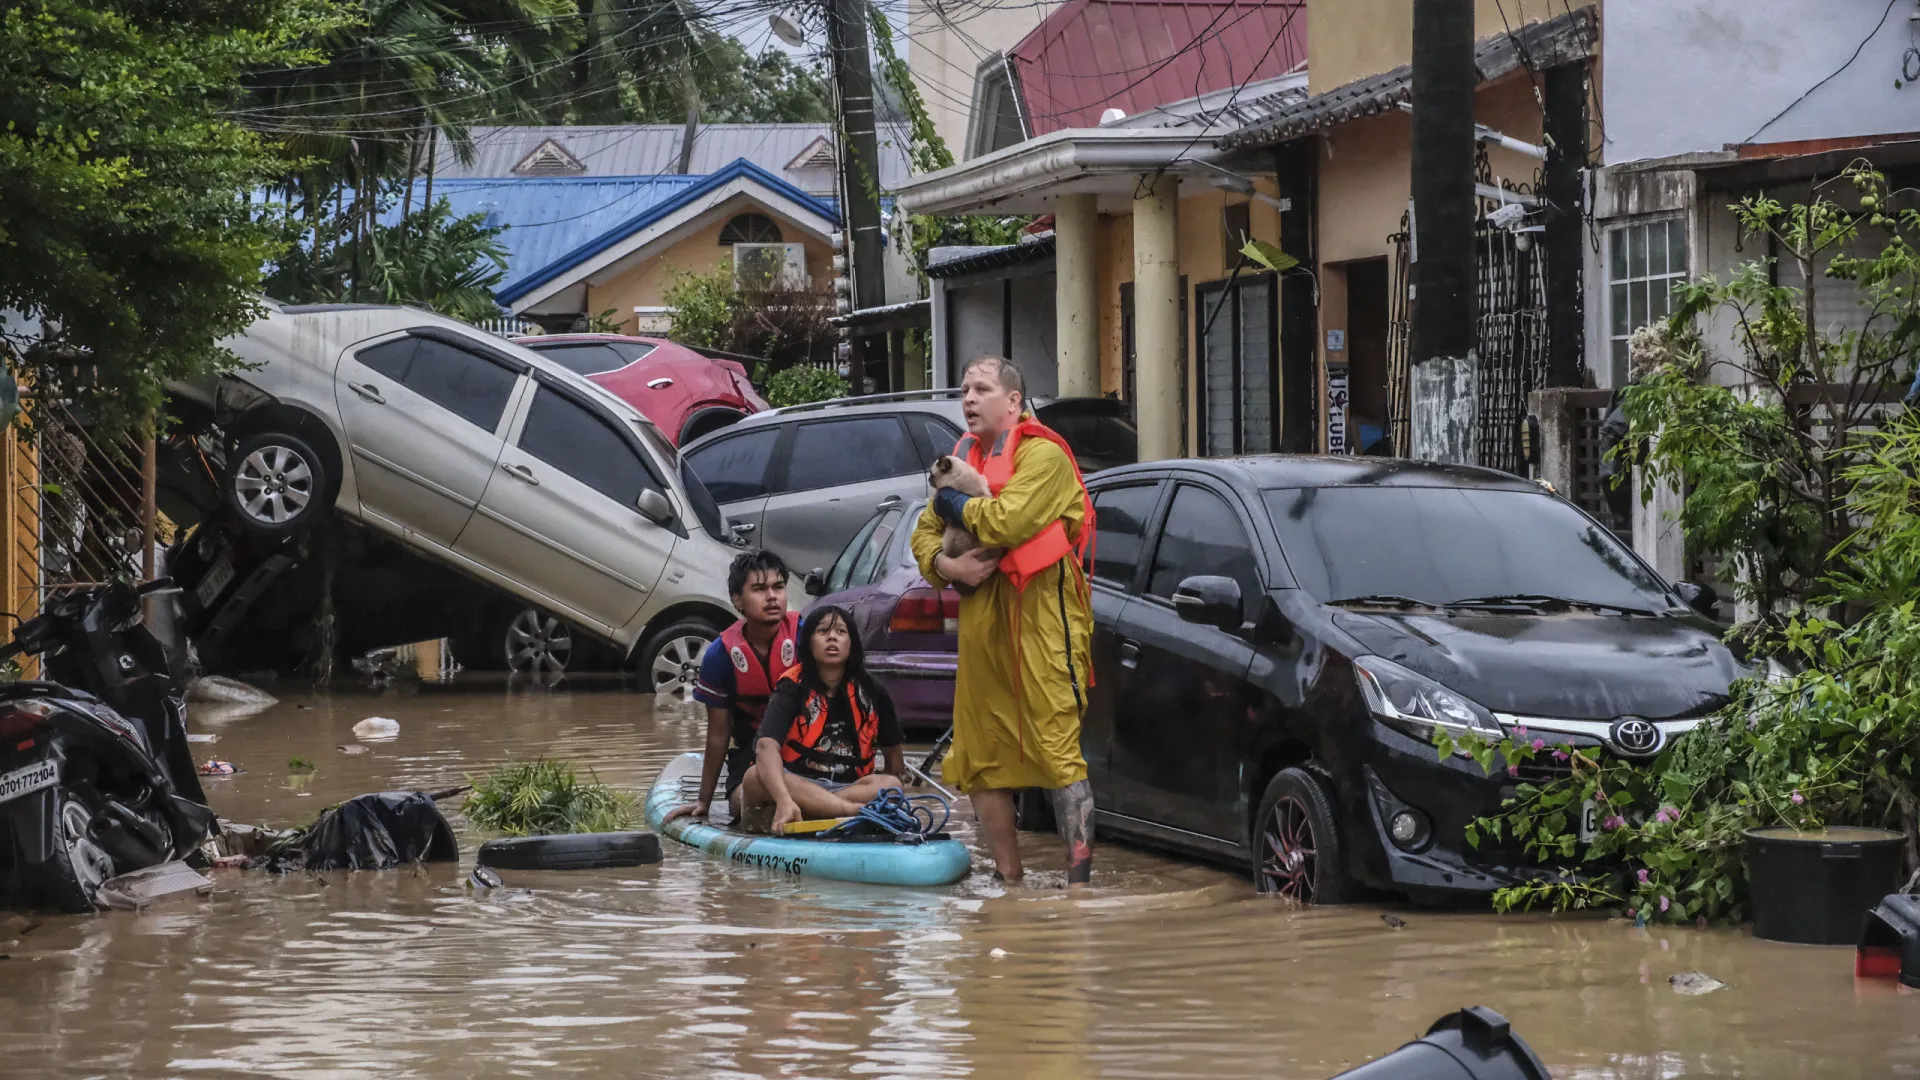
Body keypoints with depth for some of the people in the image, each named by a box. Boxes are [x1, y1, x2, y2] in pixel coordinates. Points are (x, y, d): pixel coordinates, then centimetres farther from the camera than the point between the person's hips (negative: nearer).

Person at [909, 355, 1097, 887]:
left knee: (1058, 748, -12)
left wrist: (956, 504, -3)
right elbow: (925, 532, 21)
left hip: (1040, 617, -8)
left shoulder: (1043, 455, -6)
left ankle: (1079, 880, -13)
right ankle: (1009, 882, 18)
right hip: (981, 618, 8)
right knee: (980, 759, 9)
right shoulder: (966, 456, 20)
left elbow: (1008, 521, -21)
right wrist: (944, 565, -1)